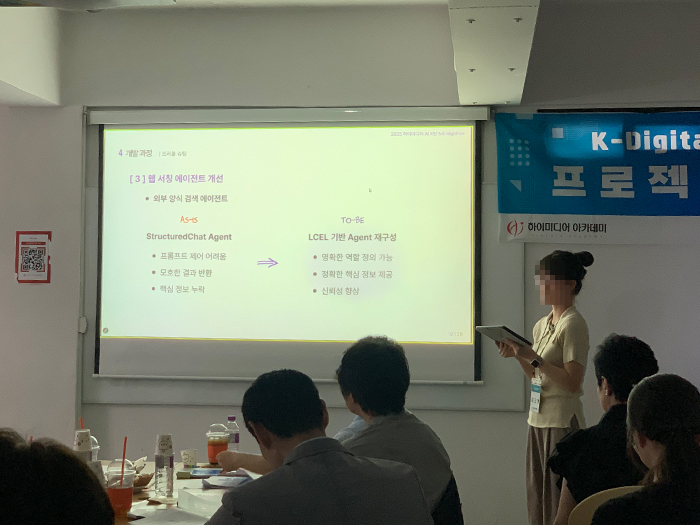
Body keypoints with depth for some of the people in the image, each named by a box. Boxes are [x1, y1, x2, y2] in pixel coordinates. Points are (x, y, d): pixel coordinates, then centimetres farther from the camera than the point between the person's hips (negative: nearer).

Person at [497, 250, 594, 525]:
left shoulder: (573, 324, -11)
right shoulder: (542, 325, 13)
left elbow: (572, 382, -18)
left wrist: (533, 357, -22)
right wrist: (518, 355, 4)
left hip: (563, 420, -8)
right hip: (538, 418, 8)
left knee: (559, 501, -4)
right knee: (536, 497, 11)